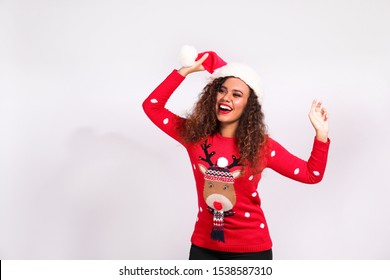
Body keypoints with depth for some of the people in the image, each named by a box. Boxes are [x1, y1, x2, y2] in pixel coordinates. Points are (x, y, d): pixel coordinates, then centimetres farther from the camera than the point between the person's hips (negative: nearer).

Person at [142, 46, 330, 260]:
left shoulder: (261, 146, -9)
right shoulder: (194, 135, -4)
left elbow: (311, 174, -5)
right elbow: (152, 106, -3)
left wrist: (321, 134, -17)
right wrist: (184, 71, -5)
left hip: (251, 248, -2)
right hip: (204, 246, 2)